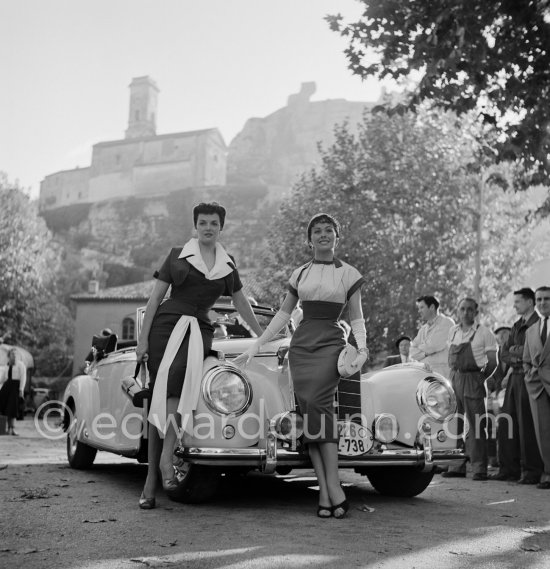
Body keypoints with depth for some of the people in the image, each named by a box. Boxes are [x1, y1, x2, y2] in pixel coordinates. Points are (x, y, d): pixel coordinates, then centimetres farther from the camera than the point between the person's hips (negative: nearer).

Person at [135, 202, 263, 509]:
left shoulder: (227, 263, 15)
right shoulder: (178, 254, 8)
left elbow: (241, 301, 25)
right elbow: (156, 297, 7)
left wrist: (263, 336, 31)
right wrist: (143, 339, -1)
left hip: (199, 330, 1)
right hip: (166, 325, -1)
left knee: (177, 377, -30)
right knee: (158, 399, -6)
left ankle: (166, 458, -30)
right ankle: (151, 478, -2)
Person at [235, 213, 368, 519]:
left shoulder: (348, 273, 8)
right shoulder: (300, 273, 15)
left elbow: (357, 319, 8)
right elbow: (284, 313, 19)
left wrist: (362, 347, -10)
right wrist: (256, 346, 14)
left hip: (331, 343, -3)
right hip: (301, 344, 3)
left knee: (317, 403, -23)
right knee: (312, 412, -8)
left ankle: (330, 487, -22)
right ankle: (328, 490, -7)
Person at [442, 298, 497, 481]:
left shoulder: (484, 332, -2)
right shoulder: (453, 331, 13)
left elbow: (492, 361, -2)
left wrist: (482, 377, -8)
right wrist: (452, 375, 9)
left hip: (473, 379, -5)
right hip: (454, 379, 5)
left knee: (475, 425, -6)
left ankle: (479, 468, -1)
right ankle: (457, 466, 16)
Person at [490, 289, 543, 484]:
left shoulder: (539, 323, -6)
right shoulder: (517, 326, 19)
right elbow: (504, 354, 16)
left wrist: (516, 351, -4)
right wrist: (516, 356, -4)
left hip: (528, 378, -8)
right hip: (514, 377, 8)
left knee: (526, 425, -6)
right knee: (506, 424, 6)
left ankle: (532, 471, 3)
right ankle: (509, 468, 13)